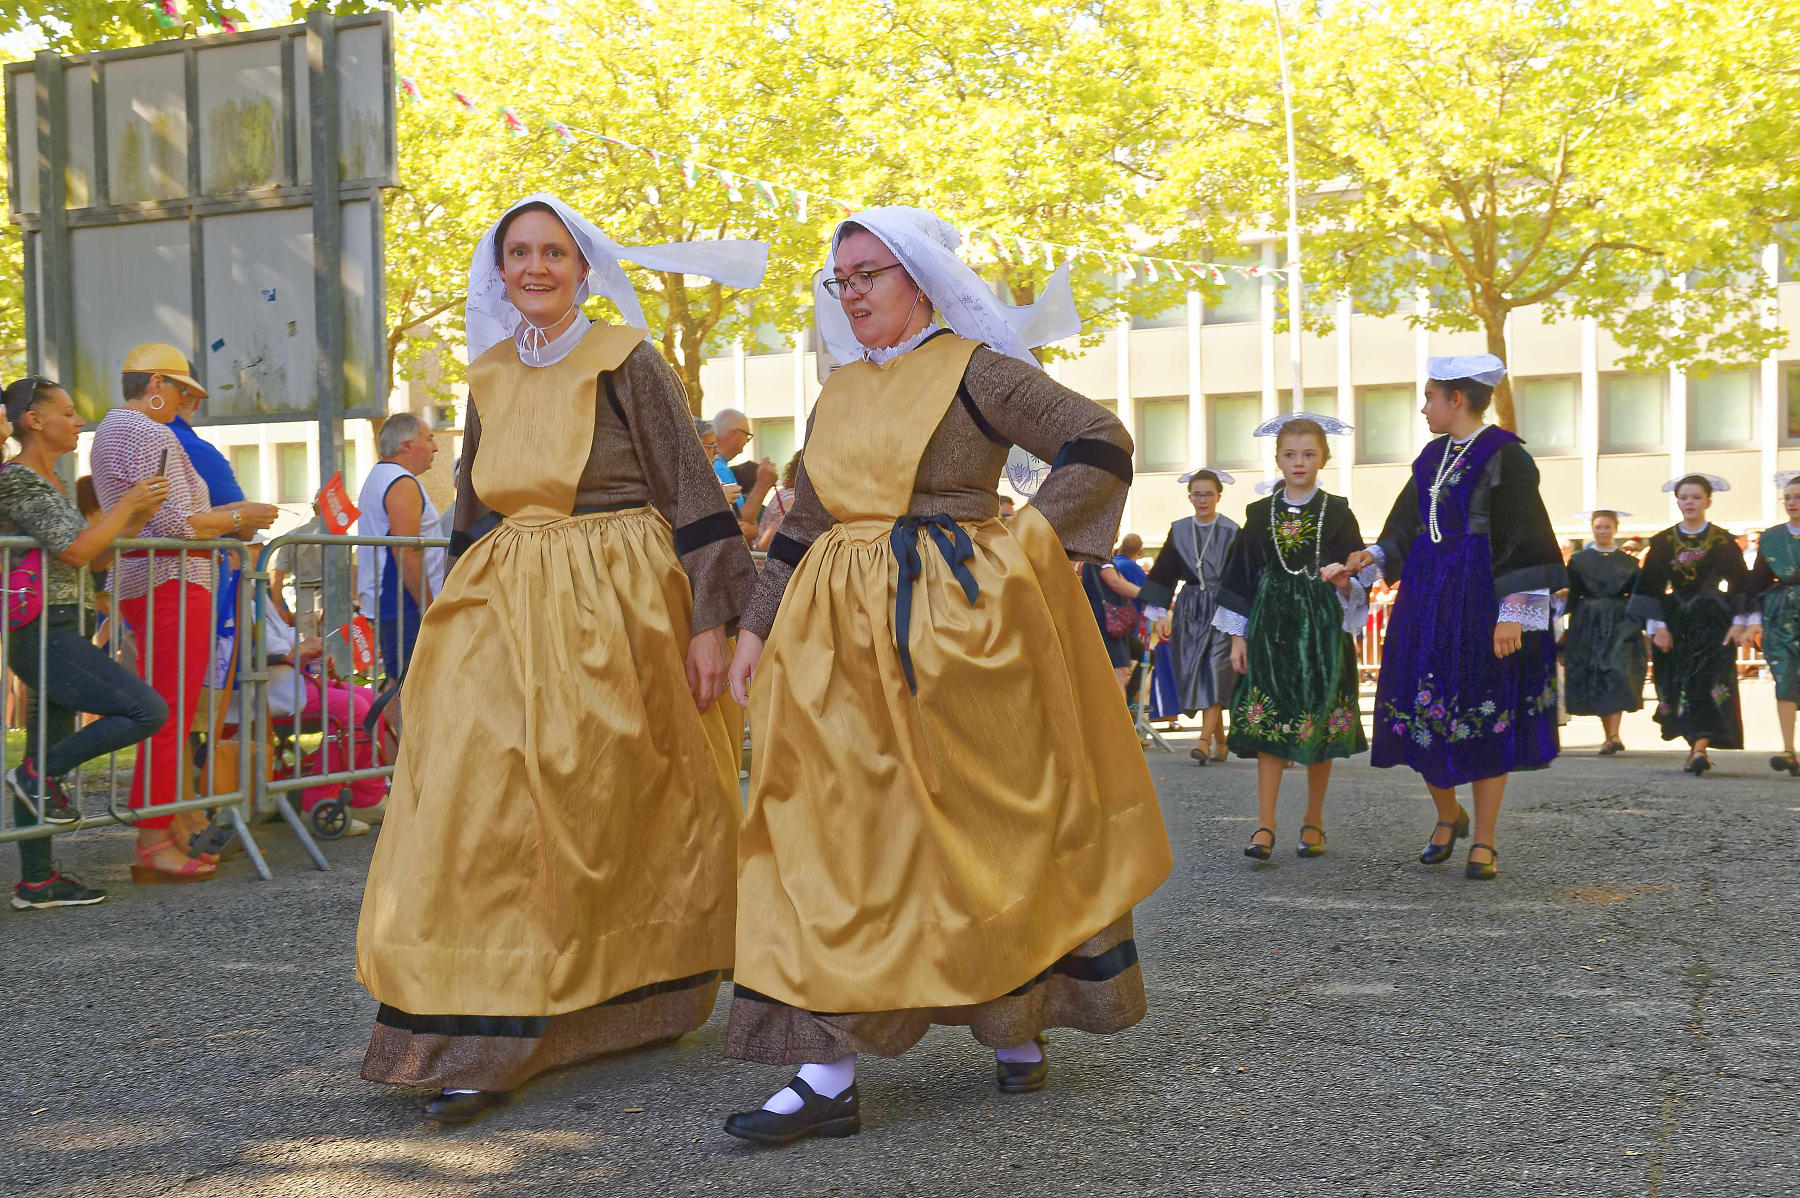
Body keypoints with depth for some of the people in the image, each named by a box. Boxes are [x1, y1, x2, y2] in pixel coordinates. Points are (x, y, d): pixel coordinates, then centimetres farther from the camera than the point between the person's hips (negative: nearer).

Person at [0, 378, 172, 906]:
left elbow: (98, 558, 21)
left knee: (52, 755, 10)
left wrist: (139, 518, 9)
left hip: (57, 633, 10)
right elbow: (76, 551, -19)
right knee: (147, 710, -16)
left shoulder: (48, 482, 19)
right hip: (42, 633, -10)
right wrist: (127, 503, -9)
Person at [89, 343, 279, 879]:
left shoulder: (109, 431, 21)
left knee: (165, 712, 15)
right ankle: (153, 846, -7)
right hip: (171, 581, -11)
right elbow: (174, 522, -20)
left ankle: (175, 821, 20)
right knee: (171, 715, -8)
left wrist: (221, 514, 19)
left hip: (134, 582, 11)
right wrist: (237, 519, -6)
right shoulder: (153, 436, -13)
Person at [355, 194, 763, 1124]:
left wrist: (710, 620, -10)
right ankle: (483, 1046, 0)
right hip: (505, 610, 5)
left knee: (621, 814, 3)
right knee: (484, 805, -5)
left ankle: (637, 1007, 21)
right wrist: (456, 618, 20)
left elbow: (692, 495, -5)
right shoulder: (490, 378, 13)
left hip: (613, 609, -4)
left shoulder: (627, 364, -2)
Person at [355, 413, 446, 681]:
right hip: (404, 607, -11)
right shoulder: (403, 484, -13)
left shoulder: (376, 478, 21)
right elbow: (407, 555, -21)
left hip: (380, 605, 11)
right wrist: (430, 609, -18)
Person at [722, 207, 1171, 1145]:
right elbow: (801, 527, 19)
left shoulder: (975, 369, -2)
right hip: (838, 635, 6)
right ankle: (829, 1072, -2)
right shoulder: (837, 394, 17)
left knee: (980, 824, 4)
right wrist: (757, 627, 14)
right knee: (835, 829, -2)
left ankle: (1018, 1029, 23)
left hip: (950, 623, -5)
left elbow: (1099, 444, -7)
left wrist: (1026, 541, -12)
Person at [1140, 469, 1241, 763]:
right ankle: (1220, 743, 13)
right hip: (1189, 610, 4)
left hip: (1221, 609, -3)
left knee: (1215, 672, -13)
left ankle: (1205, 740, -19)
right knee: (1197, 674, 3)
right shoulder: (1179, 531, 7)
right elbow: (1165, 573, 10)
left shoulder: (1231, 532, -2)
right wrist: (1161, 612, 5)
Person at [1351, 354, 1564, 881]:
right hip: (1427, 597, 7)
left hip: (1481, 599, -7)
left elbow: (1522, 539, -13)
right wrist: (1374, 555, 0)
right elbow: (1408, 526, 19)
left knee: (1485, 718, -1)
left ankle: (1484, 842, 7)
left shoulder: (1504, 456, -9)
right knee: (1421, 713, 5)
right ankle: (1449, 816, 26)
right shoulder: (1432, 457, 13)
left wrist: (1512, 613, -19)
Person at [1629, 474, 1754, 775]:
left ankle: (1700, 749, -21)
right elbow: (1651, 586, 3)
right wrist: (1657, 626, -4)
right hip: (1675, 624, 2)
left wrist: (1738, 622, -6)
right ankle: (1696, 744, 14)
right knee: (1679, 688, 2)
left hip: (1713, 623, -2)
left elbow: (1741, 585, 2)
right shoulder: (1663, 542, 4)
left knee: (1708, 685, -13)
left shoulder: (1723, 541, 1)